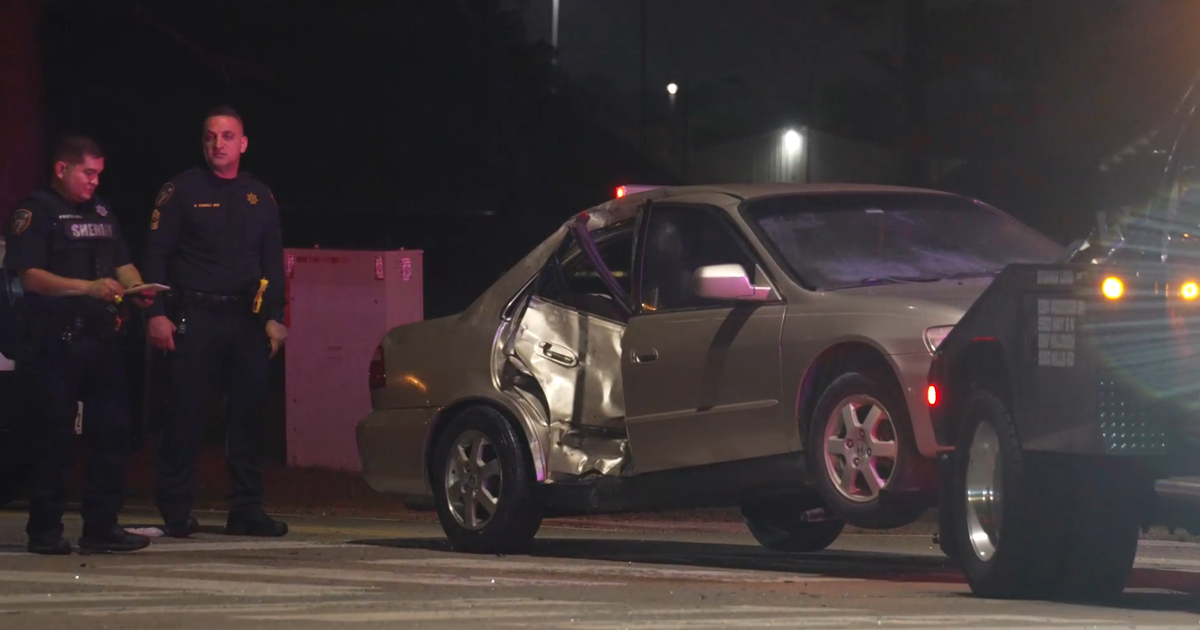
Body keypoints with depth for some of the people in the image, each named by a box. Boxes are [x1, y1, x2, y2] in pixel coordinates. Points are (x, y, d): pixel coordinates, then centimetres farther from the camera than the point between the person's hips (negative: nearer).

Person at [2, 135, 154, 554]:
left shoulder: (101, 211, 18)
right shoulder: (36, 212, -5)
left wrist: (137, 290, -1)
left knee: (113, 433, 4)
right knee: (52, 438, -2)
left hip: (100, 337, 7)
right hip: (52, 342, -7)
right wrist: (88, 287, -25)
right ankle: (45, 530, 5)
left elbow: (123, 264, 22)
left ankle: (101, 527, 11)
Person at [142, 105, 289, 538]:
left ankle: (246, 509, 9)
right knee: (186, 413, -4)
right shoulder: (182, 190, 1)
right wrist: (156, 314, -10)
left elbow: (273, 261, 17)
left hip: (246, 320, 4)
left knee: (247, 413, 3)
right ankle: (175, 511, 0)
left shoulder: (259, 197, 14)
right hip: (195, 317, -4)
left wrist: (274, 316, 7)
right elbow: (156, 254, -2)